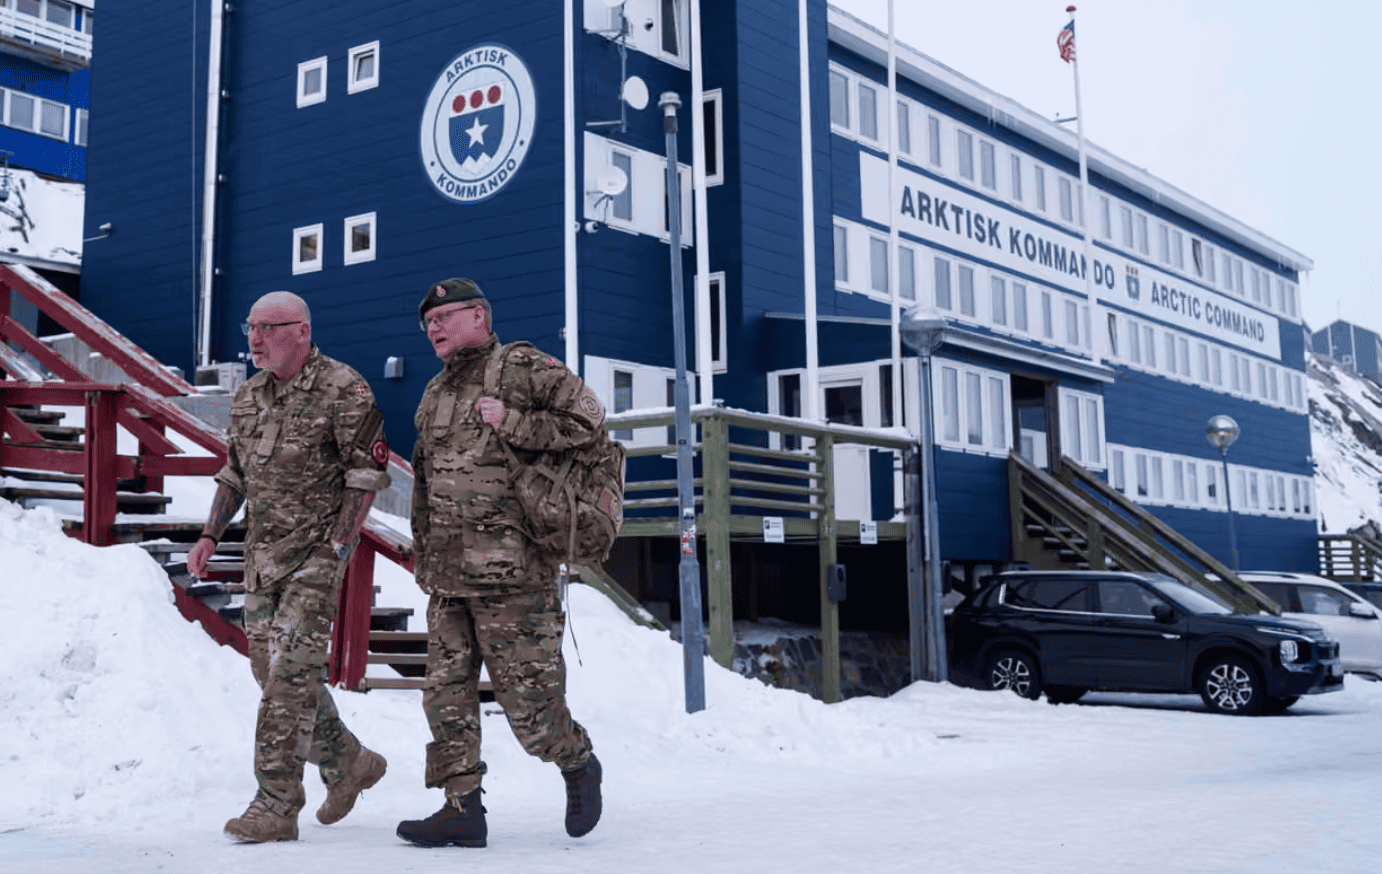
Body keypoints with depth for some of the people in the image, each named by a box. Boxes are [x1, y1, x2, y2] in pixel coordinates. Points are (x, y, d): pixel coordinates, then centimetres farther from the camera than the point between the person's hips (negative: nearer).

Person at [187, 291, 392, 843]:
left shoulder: (343, 390, -10)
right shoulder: (249, 395, 12)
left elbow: (367, 474, -11)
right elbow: (235, 473, 21)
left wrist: (338, 547, -15)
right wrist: (210, 536, 12)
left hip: (317, 552, -8)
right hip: (261, 552, 8)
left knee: (290, 672, -12)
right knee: (272, 669, 10)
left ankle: (276, 806, -6)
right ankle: (349, 762, 27)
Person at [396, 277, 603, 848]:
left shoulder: (522, 368, -3)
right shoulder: (434, 394, 20)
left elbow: (587, 418, -13)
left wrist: (511, 425, -14)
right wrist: (423, 556, 20)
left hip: (512, 573, -7)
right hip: (447, 576, 7)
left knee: (527, 701, -3)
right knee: (446, 693, 5)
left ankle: (578, 765, 23)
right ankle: (462, 810, 13)